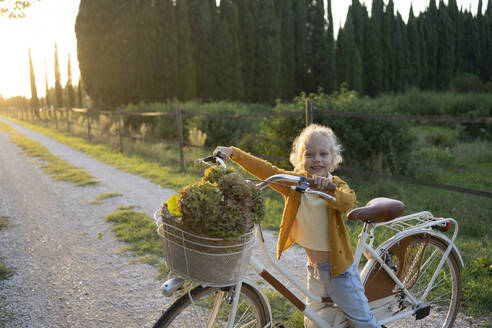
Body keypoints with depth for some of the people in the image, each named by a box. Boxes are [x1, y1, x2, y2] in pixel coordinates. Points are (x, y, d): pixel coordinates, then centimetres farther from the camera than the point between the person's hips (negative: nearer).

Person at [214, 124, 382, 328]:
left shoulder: (336, 185, -16)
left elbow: (348, 202, -37)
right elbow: (265, 170, -13)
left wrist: (328, 189, -57)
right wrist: (232, 153, -22)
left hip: (338, 268, -5)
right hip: (314, 267, 5)